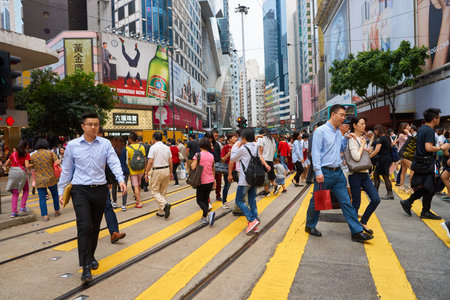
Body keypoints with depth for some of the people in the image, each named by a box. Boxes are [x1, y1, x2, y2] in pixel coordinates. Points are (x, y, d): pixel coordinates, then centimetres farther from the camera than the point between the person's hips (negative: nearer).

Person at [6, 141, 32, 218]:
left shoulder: (13, 153, 9)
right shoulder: (26, 154, -4)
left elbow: (6, 164, 11)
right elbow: (27, 166, -15)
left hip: (12, 173, 4)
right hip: (21, 173, -4)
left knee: (15, 193, 11)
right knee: (26, 190, 18)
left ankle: (13, 212, 7)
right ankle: (23, 207, 9)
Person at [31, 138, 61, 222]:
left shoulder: (33, 155, 0)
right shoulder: (50, 152, -5)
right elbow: (57, 162, -15)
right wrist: (59, 161, 7)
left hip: (39, 181, 0)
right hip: (51, 178, 0)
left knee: (42, 198, 5)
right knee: (55, 194, 19)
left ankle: (45, 215, 2)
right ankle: (57, 211, 28)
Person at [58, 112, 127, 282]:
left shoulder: (105, 144, 1)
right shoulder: (72, 145, 2)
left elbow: (114, 163, -8)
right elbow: (66, 169, 8)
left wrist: (121, 179, -25)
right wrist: (61, 191, 9)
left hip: (100, 190, 2)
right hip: (80, 190, -1)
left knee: (95, 227, 14)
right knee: (85, 226, -11)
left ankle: (91, 256, 35)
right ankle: (86, 267, -4)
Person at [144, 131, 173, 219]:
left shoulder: (153, 147, -9)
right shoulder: (167, 148, 7)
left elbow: (150, 162, -13)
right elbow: (170, 162, 8)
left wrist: (146, 173, -6)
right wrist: (171, 172, 17)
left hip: (157, 171, -6)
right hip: (166, 170, 6)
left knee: (155, 191, 3)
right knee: (163, 192, 12)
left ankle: (165, 204, -18)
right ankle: (161, 211, 18)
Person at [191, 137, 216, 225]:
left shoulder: (198, 155, -13)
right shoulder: (212, 156, 4)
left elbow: (193, 167, -18)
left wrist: (191, 163, 3)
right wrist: (214, 179, 23)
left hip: (202, 181, -5)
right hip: (210, 181, 5)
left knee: (199, 200, 5)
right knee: (205, 199, 16)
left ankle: (209, 213, -18)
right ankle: (204, 218, 20)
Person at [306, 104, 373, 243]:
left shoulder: (338, 132, 13)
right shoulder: (320, 131, -10)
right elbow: (315, 152, -14)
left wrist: (345, 138, 7)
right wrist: (318, 172, -18)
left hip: (338, 172, 7)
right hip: (324, 172, -7)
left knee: (346, 202, 6)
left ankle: (357, 232, 10)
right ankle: (310, 226, 27)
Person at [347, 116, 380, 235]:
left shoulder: (361, 138, 15)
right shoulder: (352, 139, -11)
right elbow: (356, 157, -23)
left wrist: (365, 150, 8)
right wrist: (363, 144, -11)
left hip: (365, 174, 8)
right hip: (355, 174, -8)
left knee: (376, 199, 1)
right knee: (356, 203, 0)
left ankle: (363, 222, 18)